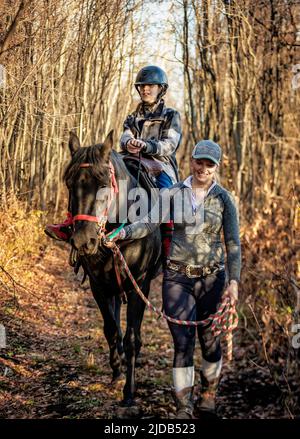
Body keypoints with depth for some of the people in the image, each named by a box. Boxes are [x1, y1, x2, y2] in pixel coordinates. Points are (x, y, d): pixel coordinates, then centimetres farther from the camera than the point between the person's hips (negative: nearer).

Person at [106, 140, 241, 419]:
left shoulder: (224, 198, -2)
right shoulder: (174, 193, 2)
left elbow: (233, 243, -5)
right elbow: (150, 223, -4)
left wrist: (234, 281, -13)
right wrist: (123, 233, -20)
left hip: (211, 278, 0)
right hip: (177, 278, 0)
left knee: (209, 340, 12)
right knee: (182, 342, -3)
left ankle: (209, 392, 36)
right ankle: (184, 408, 3)